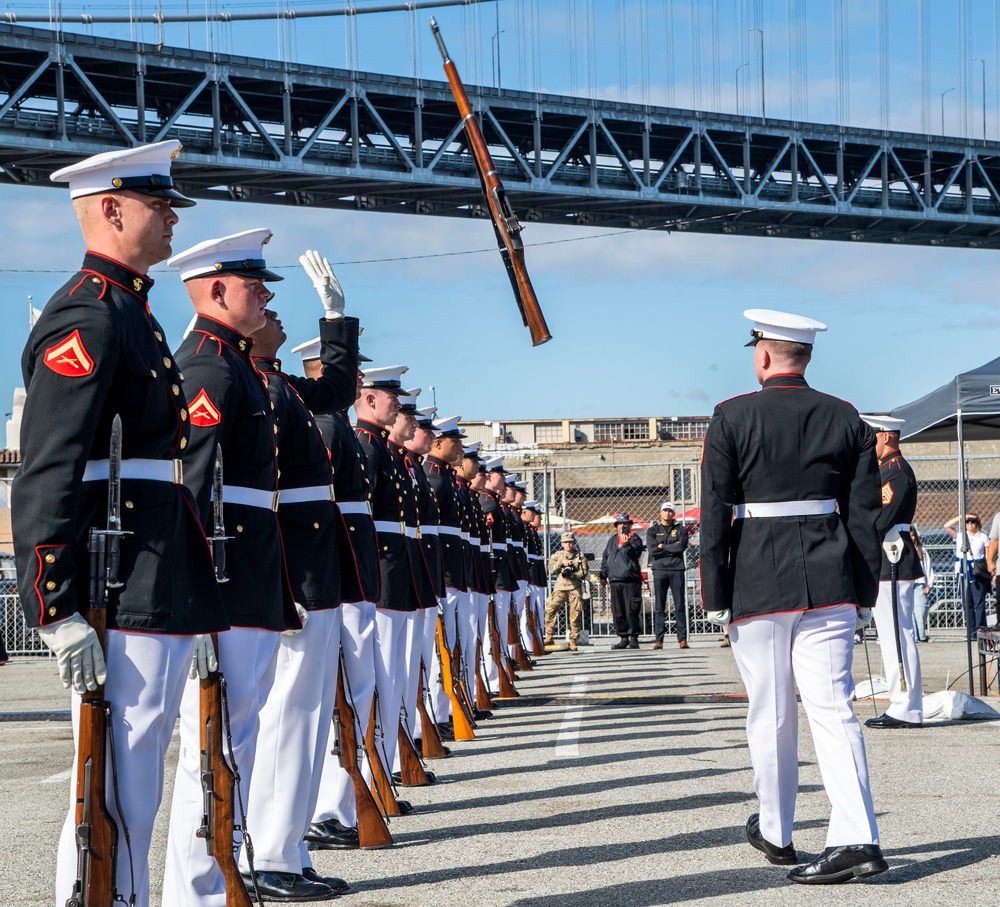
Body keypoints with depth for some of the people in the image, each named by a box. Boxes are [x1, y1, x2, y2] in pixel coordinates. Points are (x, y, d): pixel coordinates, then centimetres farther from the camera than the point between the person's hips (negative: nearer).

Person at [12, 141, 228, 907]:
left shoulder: (129, 312, 19)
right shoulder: (87, 318, -12)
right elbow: (47, 476, -19)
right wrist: (59, 613, -22)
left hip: (163, 596, 10)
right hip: (123, 608, -10)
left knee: (136, 791, 15)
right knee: (115, 794, -7)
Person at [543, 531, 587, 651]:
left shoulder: (580, 556, 10)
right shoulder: (557, 555, 15)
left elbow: (584, 573, 2)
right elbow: (551, 569, 3)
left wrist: (572, 575, -14)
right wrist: (561, 562, -12)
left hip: (575, 588, -1)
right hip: (560, 588, 1)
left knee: (575, 614, -4)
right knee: (549, 610, -15)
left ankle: (573, 641, 5)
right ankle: (549, 638, -8)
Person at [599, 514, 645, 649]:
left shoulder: (635, 539, 3)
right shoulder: (612, 541, 20)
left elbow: (636, 554, -14)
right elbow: (605, 558, 25)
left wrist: (626, 545, -28)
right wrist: (603, 576, 24)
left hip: (631, 580, -6)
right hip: (615, 581, 6)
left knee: (632, 610, -8)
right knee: (617, 611, 5)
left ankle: (634, 638, -2)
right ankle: (624, 638, 12)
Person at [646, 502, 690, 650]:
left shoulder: (681, 529, 11)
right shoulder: (652, 530, 12)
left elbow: (682, 546, -7)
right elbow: (652, 549, -4)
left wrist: (662, 546, -4)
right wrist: (672, 548, -5)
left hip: (676, 570, 0)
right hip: (659, 570, 0)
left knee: (680, 606, -2)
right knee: (659, 607, -1)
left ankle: (682, 639, -1)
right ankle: (658, 640, -1)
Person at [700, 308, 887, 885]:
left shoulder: (732, 419, -4)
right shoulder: (845, 419, 5)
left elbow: (715, 514, -5)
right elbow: (866, 513, 5)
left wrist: (716, 598, 1)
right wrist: (864, 592, 12)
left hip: (758, 585, -2)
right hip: (829, 585, 2)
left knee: (770, 717, 10)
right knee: (833, 708, -1)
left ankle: (775, 834, 24)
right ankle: (857, 838, -14)